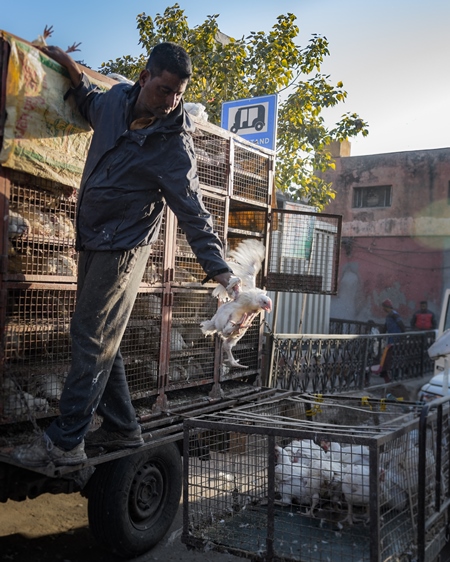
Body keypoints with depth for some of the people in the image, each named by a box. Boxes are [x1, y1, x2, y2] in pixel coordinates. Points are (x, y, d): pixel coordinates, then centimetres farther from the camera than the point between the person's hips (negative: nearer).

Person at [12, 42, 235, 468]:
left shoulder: (174, 146, -18)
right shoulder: (117, 99, 2)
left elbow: (194, 215, -21)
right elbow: (90, 104, 28)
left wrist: (220, 272, -30)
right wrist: (70, 68, 14)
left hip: (123, 247, -8)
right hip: (93, 241, 8)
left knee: (91, 338, -6)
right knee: (101, 340, 13)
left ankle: (63, 442, 4)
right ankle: (122, 428, 25)